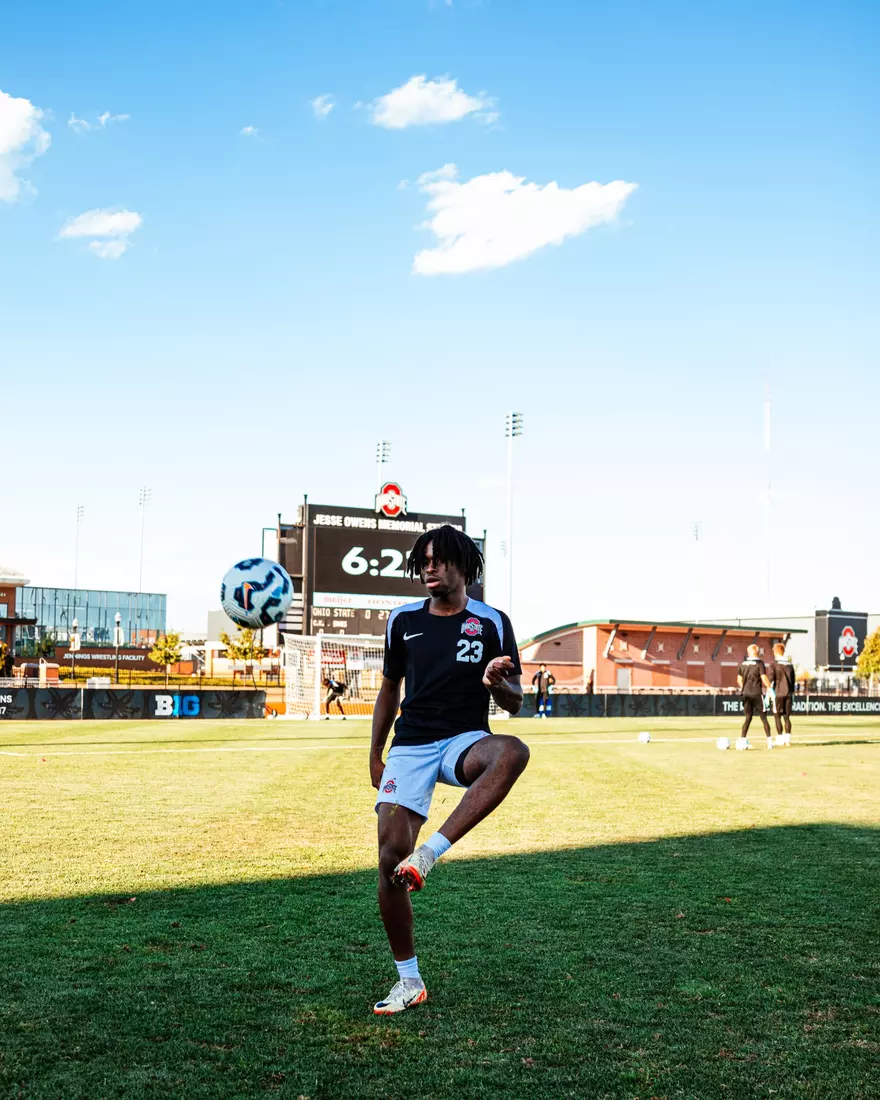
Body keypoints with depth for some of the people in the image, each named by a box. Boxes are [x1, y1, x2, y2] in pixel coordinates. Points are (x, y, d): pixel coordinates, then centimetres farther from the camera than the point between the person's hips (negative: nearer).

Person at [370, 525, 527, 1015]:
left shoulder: (492, 622, 1)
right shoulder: (403, 620, 8)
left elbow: (515, 705, 1)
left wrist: (496, 683, -22)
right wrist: (375, 755, 19)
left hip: (465, 740, -2)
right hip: (411, 746, 2)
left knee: (513, 751, -38)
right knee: (391, 855, -10)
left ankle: (430, 853, -38)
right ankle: (410, 981, 7)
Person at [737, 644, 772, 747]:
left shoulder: (743, 664, 7)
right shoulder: (759, 663, -7)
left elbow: (739, 679, 11)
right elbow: (764, 678, -14)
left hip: (746, 694, 4)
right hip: (757, 693, -4)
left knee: (748, 717, 9)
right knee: (763, 717, 3)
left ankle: (743, 739, -1)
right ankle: (769, 740, 2)